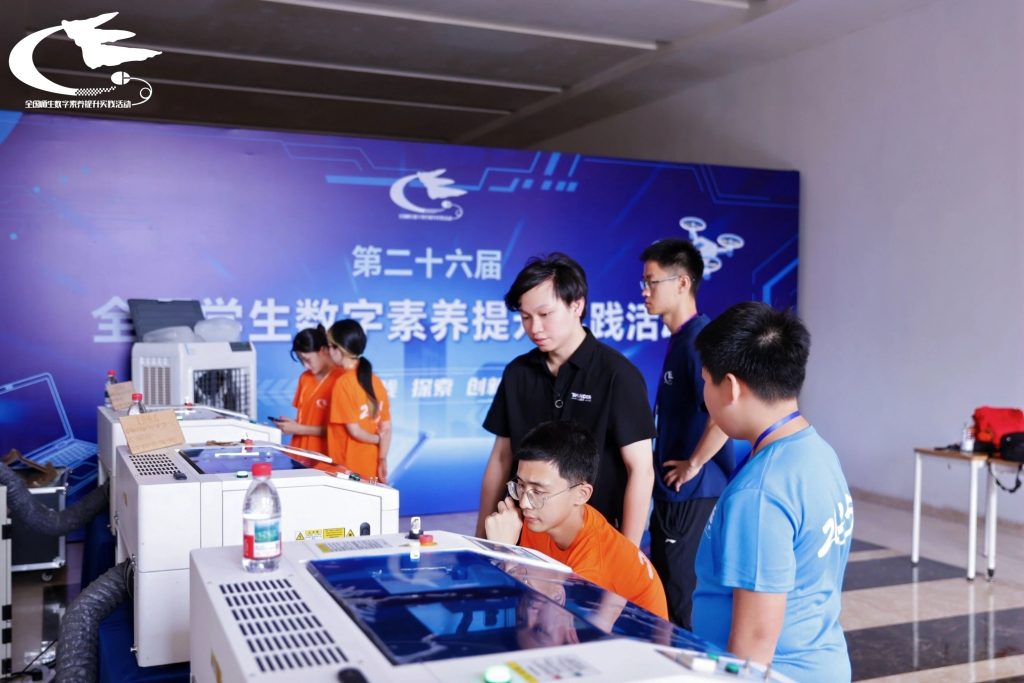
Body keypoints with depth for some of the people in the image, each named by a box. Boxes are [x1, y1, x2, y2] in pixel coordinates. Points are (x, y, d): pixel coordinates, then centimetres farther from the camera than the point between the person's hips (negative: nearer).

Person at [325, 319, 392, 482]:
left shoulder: (343, 383, -16)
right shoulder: (375, 381, 3)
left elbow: (354, 430, -15)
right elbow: (386, 428, 5)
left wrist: (377, 439, 2)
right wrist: (382, 460, 8)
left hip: (347, 470, -6)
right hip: (370, 469, 6)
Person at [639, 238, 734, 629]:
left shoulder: (697, 339, -20)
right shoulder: (679, 338, 11)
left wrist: (693, 464, -20)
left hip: (691, 492, -10)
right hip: (672, 491, 10)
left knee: (681, 598, 1)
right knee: (662, 588, 19)